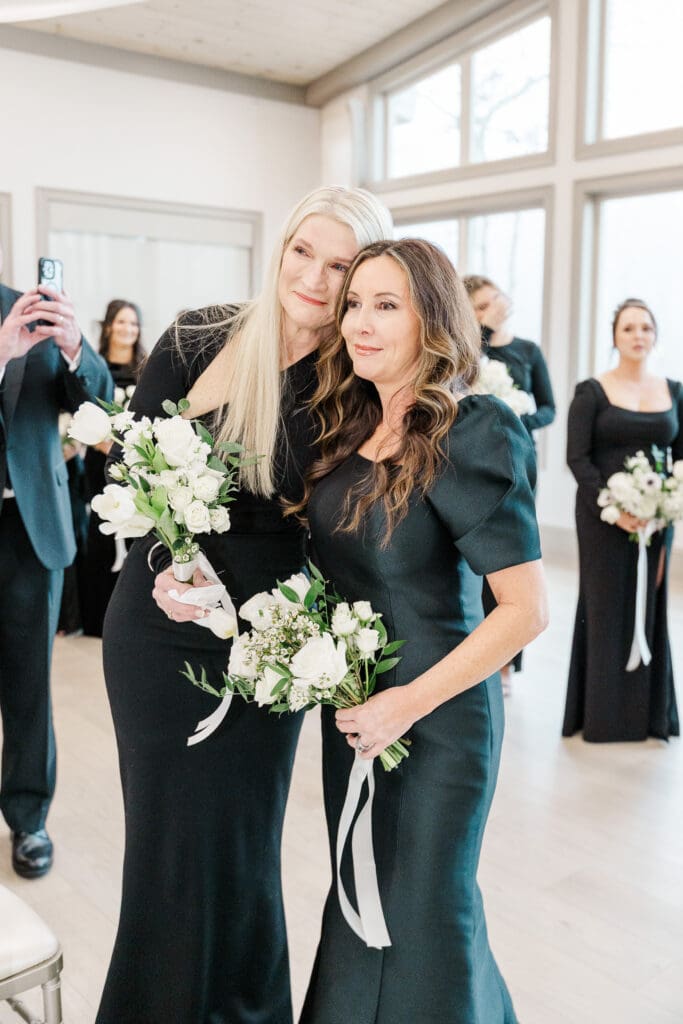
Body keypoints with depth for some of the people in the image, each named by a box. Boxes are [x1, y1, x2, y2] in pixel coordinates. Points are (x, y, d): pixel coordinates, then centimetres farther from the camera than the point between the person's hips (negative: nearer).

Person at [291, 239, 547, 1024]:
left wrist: (408, 703, -19)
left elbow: (526, 609, -21)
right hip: (352, 709, 7)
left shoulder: (470, 435, -19)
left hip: (436, 720, -6)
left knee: (419, 918, 13)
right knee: (360, 905, 21)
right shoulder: (352, 430, 3)